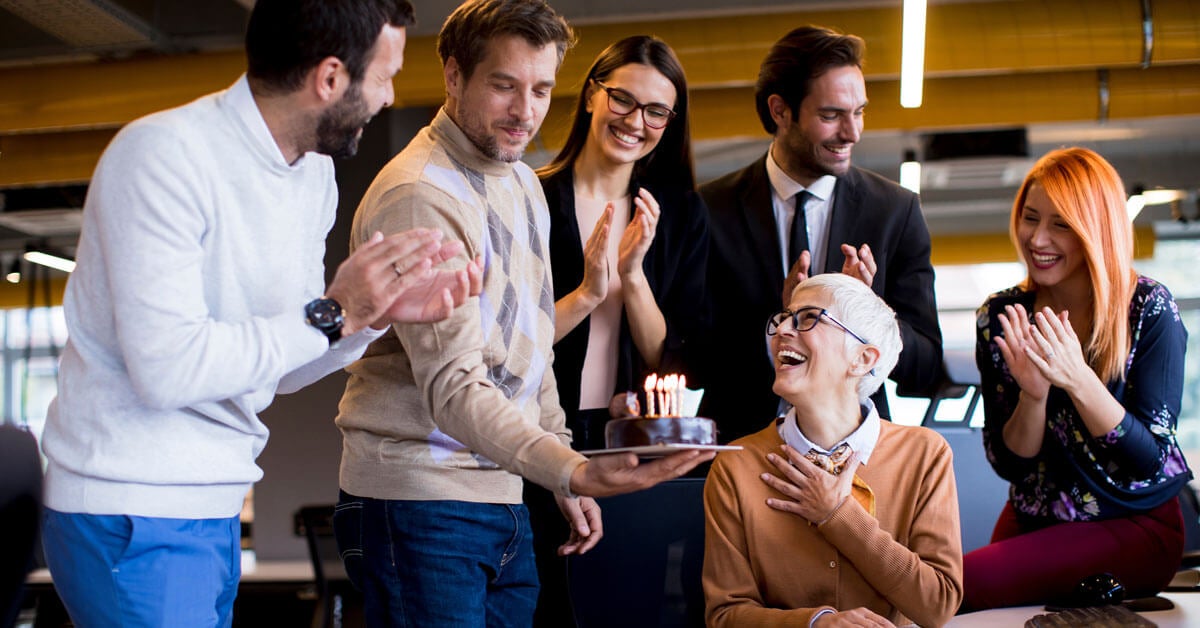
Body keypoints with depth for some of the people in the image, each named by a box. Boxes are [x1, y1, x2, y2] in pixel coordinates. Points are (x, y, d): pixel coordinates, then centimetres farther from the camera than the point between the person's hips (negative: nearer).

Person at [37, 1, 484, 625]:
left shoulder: (314, 176, 7)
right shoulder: (165, 154, -18)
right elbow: (166, 368, -26)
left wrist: (380, 312, -6)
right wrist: (332, 314, -20)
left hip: (217, 507, 8)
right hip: (134, 511, -8)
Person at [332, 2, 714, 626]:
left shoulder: (523, 184, 14)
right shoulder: (417, 194, -16)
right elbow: (453, 385, -24)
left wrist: (567, 475, 16)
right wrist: (572, 470, -37)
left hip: (503, 495, 8)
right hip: (420, 501, -8)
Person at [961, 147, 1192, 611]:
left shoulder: (1149, 309, -13)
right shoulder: (1001, 316, -4)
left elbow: (1149, 459, -15)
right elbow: (1009, 464, -3)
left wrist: (1077, 380, -29)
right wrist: (1033, 394, -23)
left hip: (1136, 527, -4)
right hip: (1031, 521, 5)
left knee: (968, 579, -28)